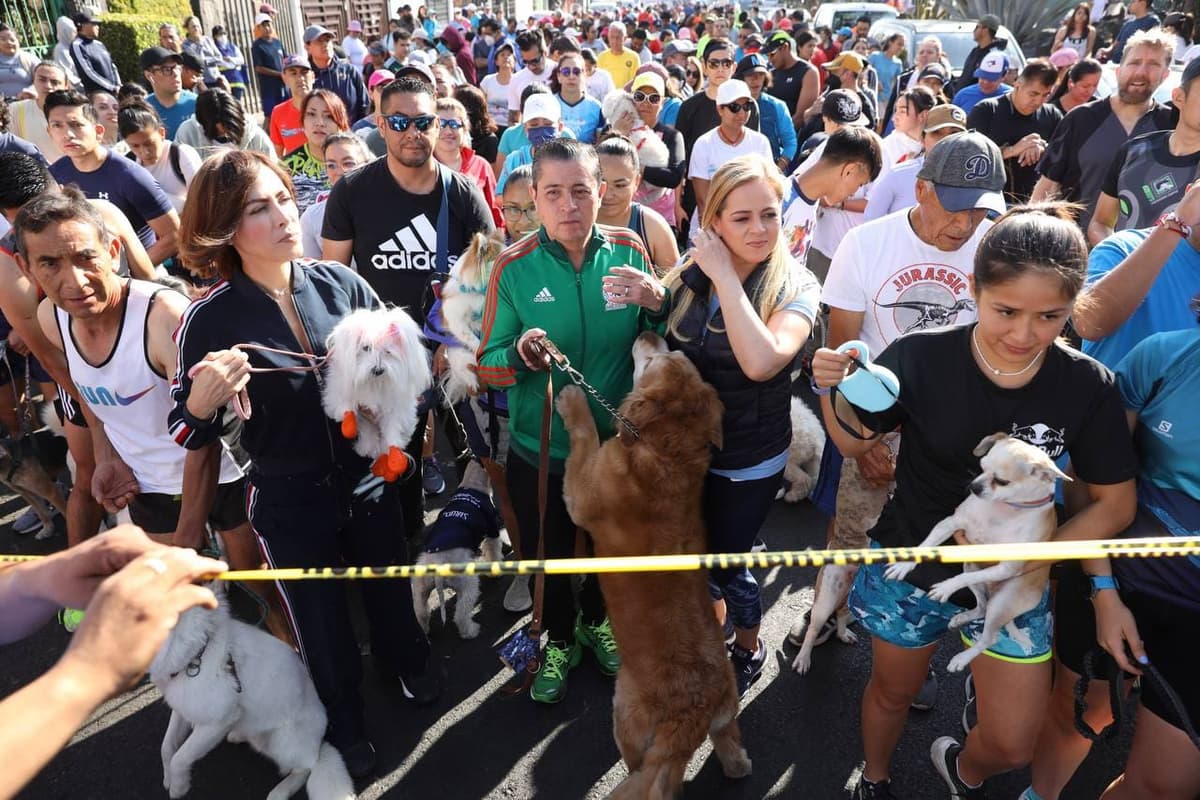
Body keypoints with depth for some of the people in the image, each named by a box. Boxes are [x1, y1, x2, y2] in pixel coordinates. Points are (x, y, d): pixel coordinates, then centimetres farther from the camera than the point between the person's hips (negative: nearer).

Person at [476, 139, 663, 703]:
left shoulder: (628, 250, -10)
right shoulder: (514, 267, -14)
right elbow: (488, 365, -12)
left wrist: (657, 302, -24)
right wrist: (520, 355, -33)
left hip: (617, 443, 2)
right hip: (540, 451, -1)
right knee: (548, 556, 20)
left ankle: (596, 621, 57)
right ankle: (558, 642, 50)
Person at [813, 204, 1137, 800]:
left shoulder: (1087, 387, -17)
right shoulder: (920, 359, -23)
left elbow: (1114, 503, -6)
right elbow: (857, 443, -9)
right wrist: (835, 391, -29)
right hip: (910, 569, -1)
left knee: (1011, 746, 11)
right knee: (893, 692, 23)